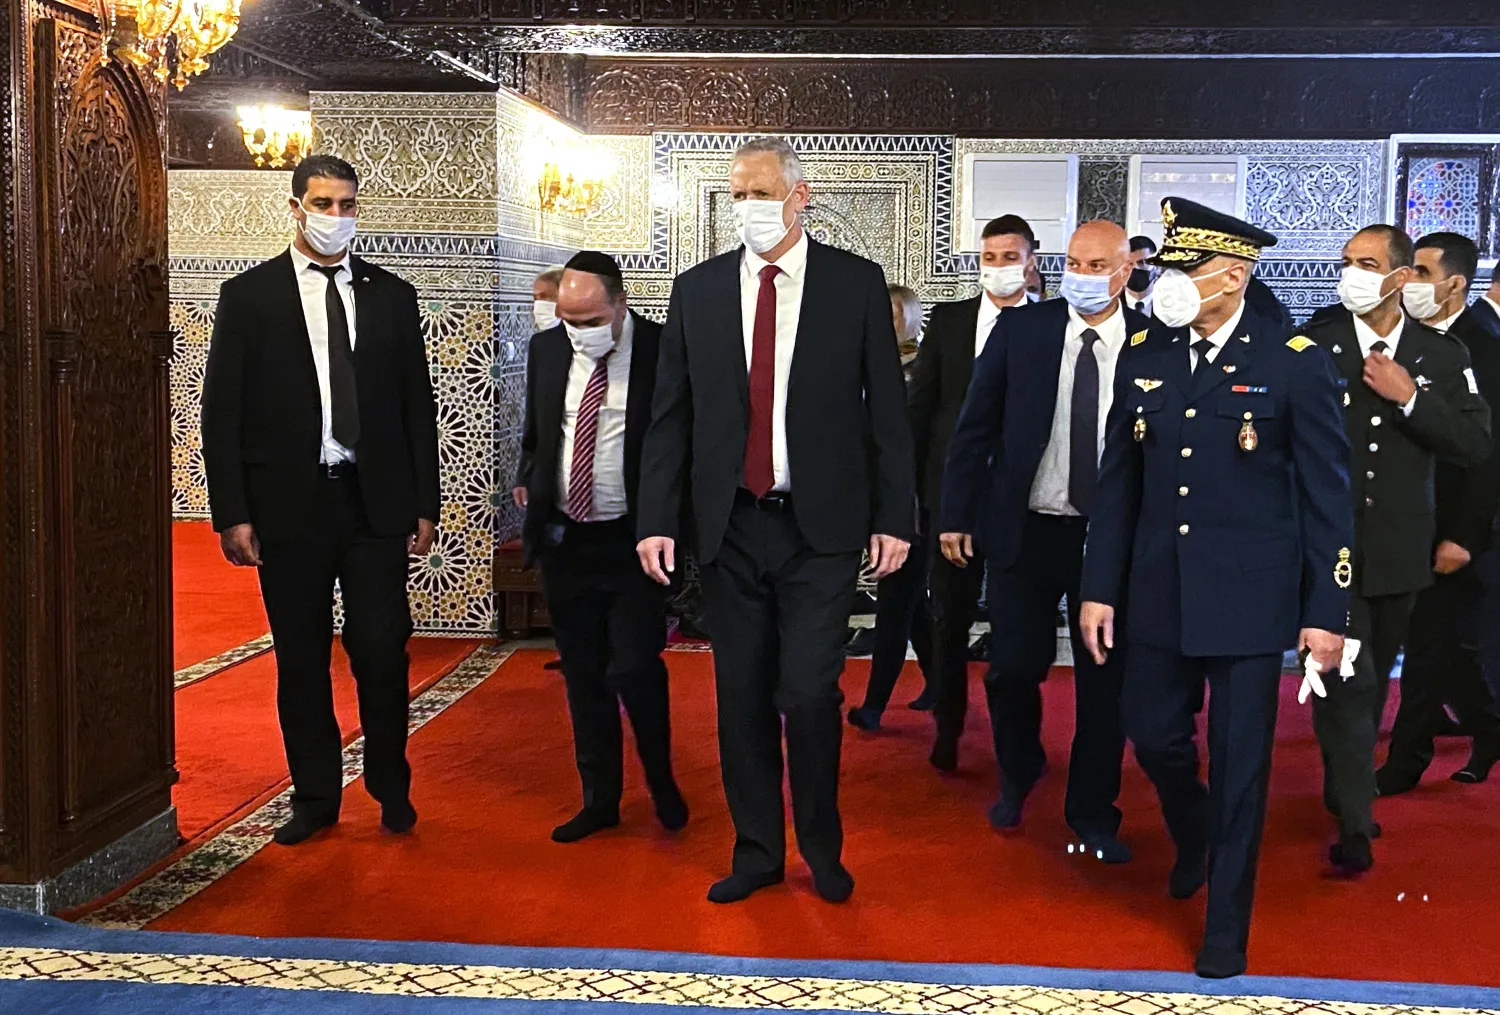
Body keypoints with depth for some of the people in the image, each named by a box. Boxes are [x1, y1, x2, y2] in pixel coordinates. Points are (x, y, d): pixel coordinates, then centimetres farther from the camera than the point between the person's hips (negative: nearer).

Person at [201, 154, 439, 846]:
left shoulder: (393, 296, 8)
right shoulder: (248, 296, 3)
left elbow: (418, 406, 9)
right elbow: (222, 413, 0)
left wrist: (424, 505, 5)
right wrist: (232, 514, -6)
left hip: (376, 504, 1)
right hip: (288, 505, 0)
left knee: (383, 654, 0)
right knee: (301, 660, 8)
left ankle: (391, 789, 19)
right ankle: (315, 796, 22)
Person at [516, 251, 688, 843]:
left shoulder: (664, 352, -10)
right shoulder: (546, 350, 5)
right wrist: (529, 481, 9)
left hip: (635, 541, -5)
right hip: (564, 540, 5)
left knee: (633, 669, -10)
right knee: (583, 675, 12)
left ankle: (661, 780, 18)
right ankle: (600, 799, 26)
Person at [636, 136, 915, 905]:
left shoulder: (856, 284, 0)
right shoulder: (697, 290, 6)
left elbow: (886, 408, 1)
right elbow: (670, 416, 7)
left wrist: (895, 517, -1)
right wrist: (656, 519, 1)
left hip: (821, 527, -2)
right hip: (729, 526, 3)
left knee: (809, 693, -5)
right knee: (742, 696, 9)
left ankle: (822, 847, 19)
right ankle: (757, 850, 26)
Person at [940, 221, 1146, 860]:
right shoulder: (1020, 329, -2)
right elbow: (975, 428, 2)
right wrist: (956, 515, 0)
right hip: (1023, 530, 1)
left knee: (1105, 679, 7)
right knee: (1013, 669, 7)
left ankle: (1093, 812, 25)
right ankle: (1016, 778, 35)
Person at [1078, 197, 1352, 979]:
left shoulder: (1294, 364, -8)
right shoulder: (1145, 356, 3)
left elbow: (1327, 495, -6)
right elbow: (1118, 481, 6)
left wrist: (1326, 611, -8)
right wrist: (1099, 587, 4)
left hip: (1248, 597, -4)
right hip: (1158, 591, 4)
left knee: (1239, 759, 5)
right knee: (1153, 735, 13)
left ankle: (1225, 926, 23)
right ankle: (1196, 839, 46)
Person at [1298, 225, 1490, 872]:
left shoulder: (1443, 356, 3)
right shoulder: (1312, 345, -4)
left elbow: (1476, 445, -4)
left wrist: (1408, 398, -14)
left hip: (1398, 548, 3)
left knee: (1373, 682, 18)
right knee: (1346, 681, -6)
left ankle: (1347, 792, 37)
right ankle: (1354, 825, 0)